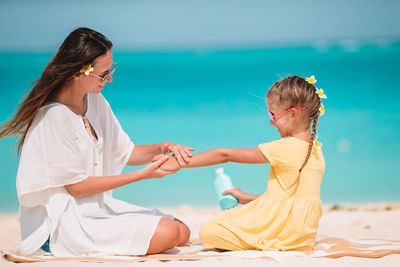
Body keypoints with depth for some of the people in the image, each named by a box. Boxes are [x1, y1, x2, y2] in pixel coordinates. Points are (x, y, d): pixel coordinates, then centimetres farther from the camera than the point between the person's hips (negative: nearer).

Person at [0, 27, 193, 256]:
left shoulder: (95, 102, 7)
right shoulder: (54, 115, -19)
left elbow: (126, 153, 16)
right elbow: (76, 186, -17)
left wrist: (162, 148, -5)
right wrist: (141, 175, -16)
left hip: (98, 207, 9)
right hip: (64, 222, -9)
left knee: (182, 232, -1)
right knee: (166, 234, -21)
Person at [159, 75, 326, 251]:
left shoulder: (284, 149, -18)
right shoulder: (315, 150, 7)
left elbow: (224, 155, -12)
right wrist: (248, 198, 19)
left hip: (284, 233, -9)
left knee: (208, 232, -7)